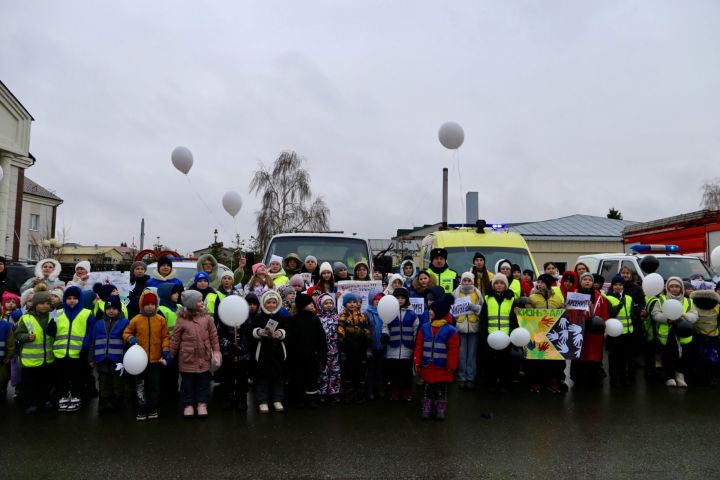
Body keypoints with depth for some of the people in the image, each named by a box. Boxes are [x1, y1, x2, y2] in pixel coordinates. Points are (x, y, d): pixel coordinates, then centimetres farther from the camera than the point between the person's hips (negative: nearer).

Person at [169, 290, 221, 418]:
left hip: (204, 357, 2)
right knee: (187, 382, 8)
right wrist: (170, 355, 1)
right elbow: (175, 340, -2)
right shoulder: (182, 320, -9)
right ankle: (188, 404, 20)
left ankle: (202, 404, 18)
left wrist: (216, 351, -1)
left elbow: (213, 336, 2)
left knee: (203, 381, 8)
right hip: (187, 357, -2)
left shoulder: (206, 318, -3)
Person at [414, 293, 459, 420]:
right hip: (427, 366, 3)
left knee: (441, 390, 10)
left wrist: (451, 366, -9)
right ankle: (426, 410, 23)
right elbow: (419, 347, 3)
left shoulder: (450, 330, -9)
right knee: (427, 389, 13)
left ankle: (440, 410, 23)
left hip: (442, 368, -3)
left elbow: (453, 350, -8)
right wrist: (417, 363, 0)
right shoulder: (424, 328, 1)